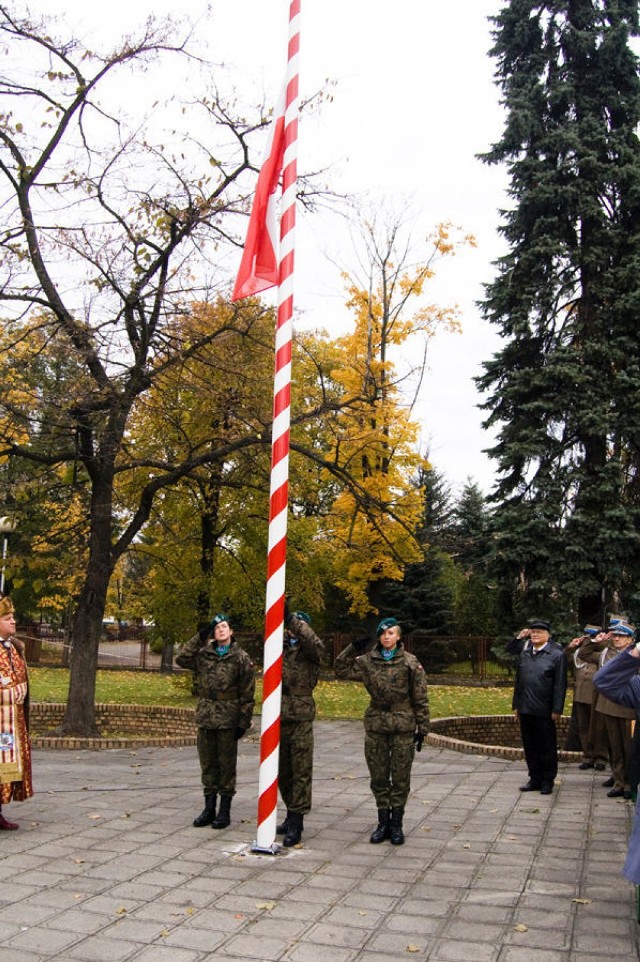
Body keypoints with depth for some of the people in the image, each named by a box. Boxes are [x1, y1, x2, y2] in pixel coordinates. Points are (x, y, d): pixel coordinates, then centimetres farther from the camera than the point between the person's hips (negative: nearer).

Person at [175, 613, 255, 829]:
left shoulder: (241, 658, -4)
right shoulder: (204, 653, 8)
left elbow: (247, 694, -3)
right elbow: (181, 659, -1)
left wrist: (244, 722, -7)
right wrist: (199, 637, -4)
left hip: (228, 717, -4)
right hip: (206, 715, 4)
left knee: (226, 764, 4)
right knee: (207, 763, 11)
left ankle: (225, 810, 14)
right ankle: (209, 808, 22)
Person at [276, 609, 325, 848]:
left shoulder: (308, 650, -2)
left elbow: (316, 644, -22)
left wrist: (295, 621, -22)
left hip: (301, 718, -5)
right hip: (278, 717, 5)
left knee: (301, 772, -2)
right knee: (282, 771, 15)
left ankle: (295, 824, 2)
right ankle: (292, 816, 28)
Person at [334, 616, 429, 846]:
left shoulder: (410, 662, -3)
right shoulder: (368, 661, 4)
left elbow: (420, 698, 0)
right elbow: (340, 669, 5)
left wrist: (422, 728, -1)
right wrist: (354, 647, -4)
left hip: (403, 726, -2)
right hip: (375, 726, 3)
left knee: (400, 778, 5)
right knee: (378, 777, 9)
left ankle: (396, 823, 18)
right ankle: (383, 822, 22)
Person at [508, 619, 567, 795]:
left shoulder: (557, 655, -7)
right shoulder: (525, 651, 7)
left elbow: (560, 685, -9)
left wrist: (556, 710, -11)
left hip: (544, 712, -5)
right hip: (525, 709, 5)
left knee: (547, 748, 7)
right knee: (530, 747, 13)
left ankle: (547, 781, 20)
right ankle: (535, 779, 25)